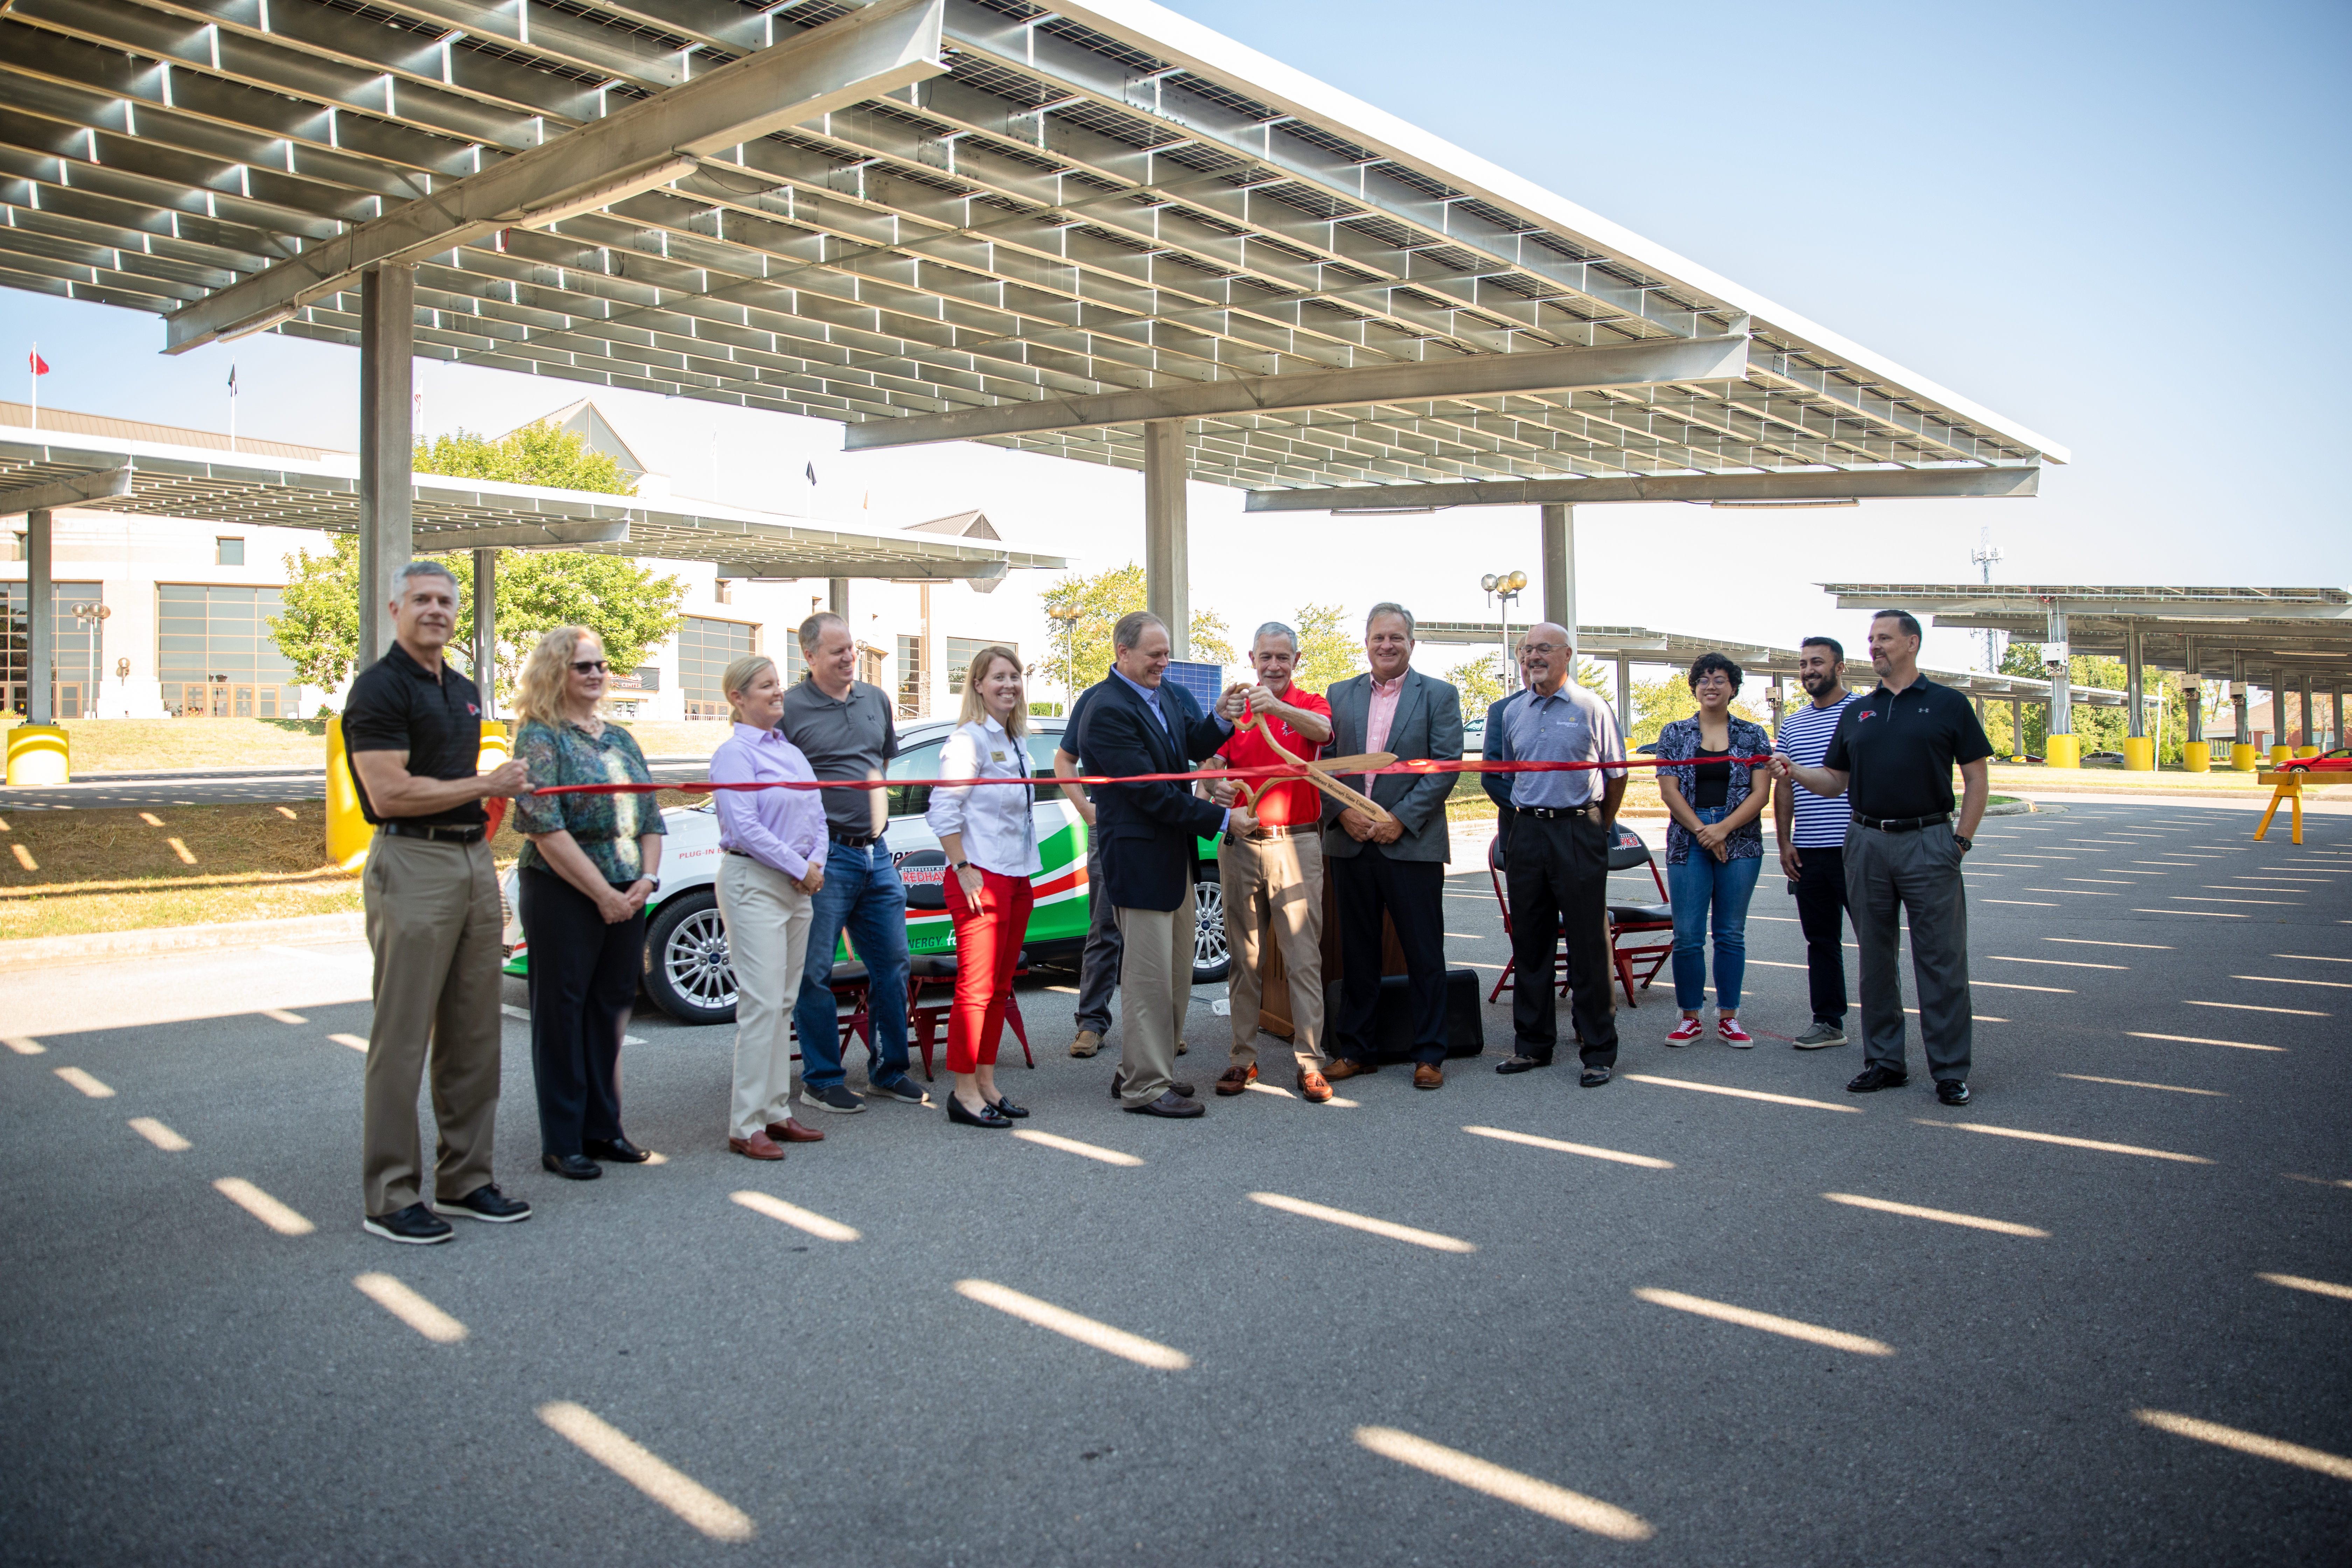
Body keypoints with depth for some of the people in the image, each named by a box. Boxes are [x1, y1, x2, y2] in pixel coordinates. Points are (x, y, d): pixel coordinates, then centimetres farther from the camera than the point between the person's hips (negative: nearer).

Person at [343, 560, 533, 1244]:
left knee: (474, 1034, 11)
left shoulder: (465, 691, 18)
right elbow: (388, 794, -17)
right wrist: (487, 786, -10)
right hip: (412, 864, -8)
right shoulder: (380, 687, -8)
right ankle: (389, 1196, 4)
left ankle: (465, 1177, 20)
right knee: (403, 1035, -4)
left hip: (474, 861, 8)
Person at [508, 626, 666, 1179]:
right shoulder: (540, 738, -6)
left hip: (626, 898, 7)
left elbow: (651, 818, 15)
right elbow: (545, 829, -15)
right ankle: (562, 1143, 10)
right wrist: (604, 894, -15)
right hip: (563, 897, -6)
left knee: (612, 1009, 11)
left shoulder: (620, 739, 15)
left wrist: (646, 879, -2)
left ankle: (603, 1128, 22)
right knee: (562, 1012, 1)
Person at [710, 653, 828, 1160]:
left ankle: (777, 1112, 18)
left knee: (784, 1003, 11)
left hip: (797, 886, 8)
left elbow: (815, 812, 16)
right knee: (762, 1002, -9)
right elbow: (745, 828, -17)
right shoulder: (734, 753, -9)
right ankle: (747, 1126, -4)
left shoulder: (791, 751, 16)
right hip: (753, 884, -8)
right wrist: (799, 868, -13)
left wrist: (816, 862, -1)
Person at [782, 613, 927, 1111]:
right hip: (824, 855, -6)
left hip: (876, 852, 6)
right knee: (815, 972, 0)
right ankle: (821, 1080, 13)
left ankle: (889, 1072, 24)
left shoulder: (876, 700, 12)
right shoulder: (789, 708, -7)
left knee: (892, 964, 11)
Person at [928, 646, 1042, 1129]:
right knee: (975, 988, -5)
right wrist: (963, 868, -16)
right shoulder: (968, 739, -9)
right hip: (982, 879, -8)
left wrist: (1028, 873, 16)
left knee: (999, 988, 11)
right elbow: (942, 810, -14)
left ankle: (986, 1084, 19)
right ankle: (964, 1093, 2)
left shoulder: (1016, 744, 17)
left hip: (1018, 878, 8)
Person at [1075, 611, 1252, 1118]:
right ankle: (1145, 1088, 10)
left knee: (1175, 977, 16)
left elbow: (1197, 745, 6)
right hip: (1140, 859, -9)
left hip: (1175, 856, 9)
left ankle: (1135, 1071, 28)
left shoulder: (1166, 693, 9)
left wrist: (1223, 719, -15)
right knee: (1149, 976, -1)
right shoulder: (1108, 711, -18)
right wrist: (1222, 820, -18)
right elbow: (1151, 792, -21)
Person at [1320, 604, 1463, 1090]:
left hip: (1412, 844, -3)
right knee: (1357, 953, 10)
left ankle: (1429, 1054, 13)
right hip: (1350, 842, 3)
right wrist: (1342, 811, -9)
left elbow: (1445, 765, -6)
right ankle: (1356, 1049, 21)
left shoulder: (1439, 696, 2)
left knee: (1424, 954, 3)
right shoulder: (1340, 695, 12)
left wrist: (1402, 818, -14)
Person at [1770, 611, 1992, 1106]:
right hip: (1867, 843, 4)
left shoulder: (1948, 705, 2)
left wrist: (1961, 840, -7)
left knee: (1941, 958, -2)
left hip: (1928, 841, -4)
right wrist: (1794, 771, -4)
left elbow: (1976, 778, 1)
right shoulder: (1856, 713, 13)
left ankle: (1950, 1069, 5)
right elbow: (1836, 781, 14)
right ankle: (1884, 1061, 18)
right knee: (1876, 958, 9)